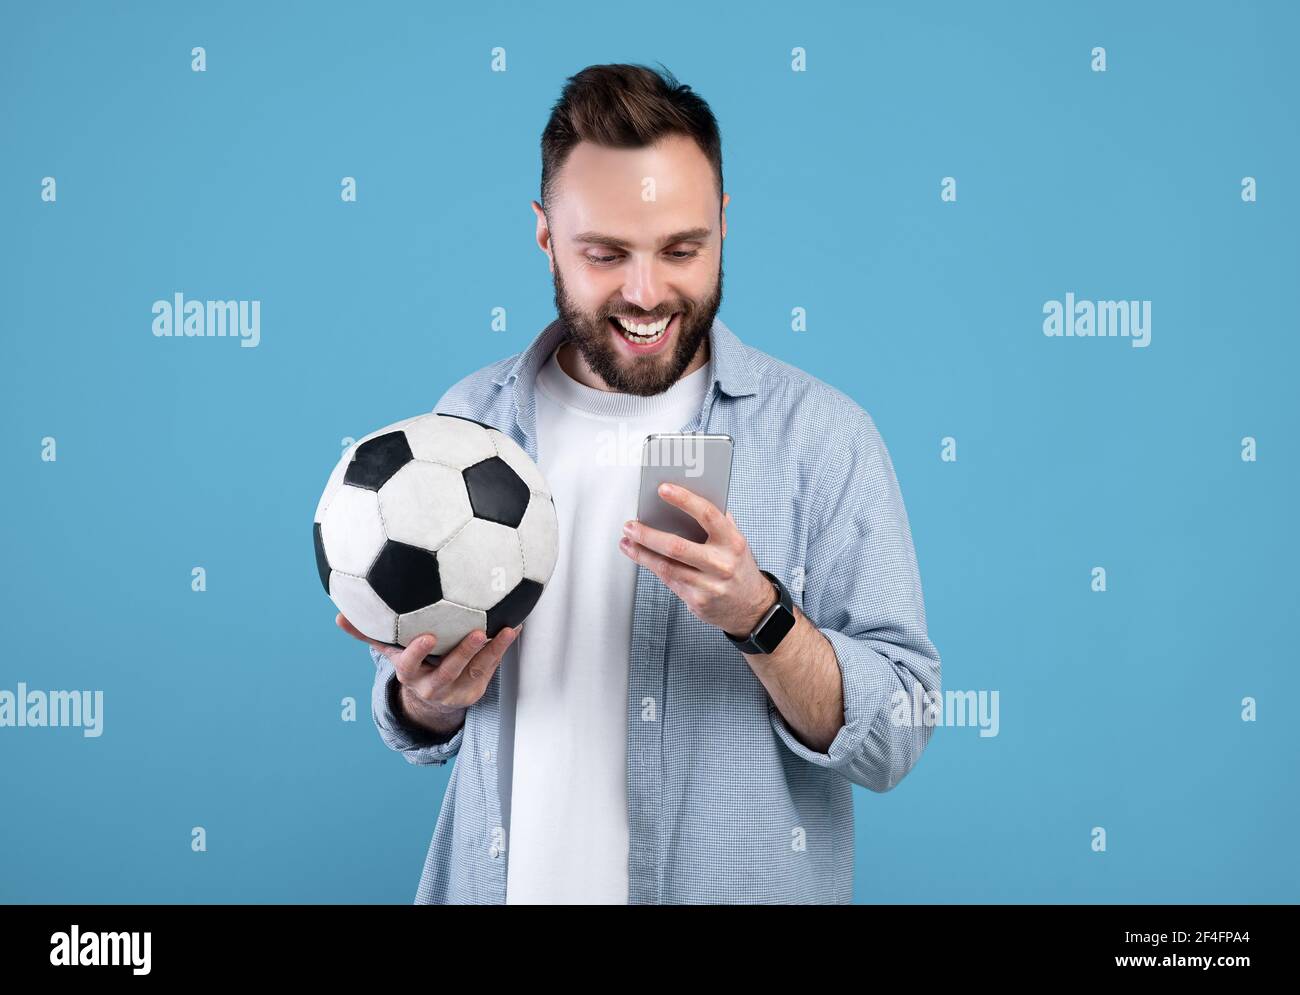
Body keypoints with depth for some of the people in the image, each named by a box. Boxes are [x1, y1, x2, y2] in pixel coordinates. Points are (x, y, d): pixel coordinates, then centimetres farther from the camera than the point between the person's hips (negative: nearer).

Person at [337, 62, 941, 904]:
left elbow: (895, 740, -14)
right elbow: (416, 726, 6)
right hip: (505, 879, 3)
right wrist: (429, 698, -15)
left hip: (745, 884, -2)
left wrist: (757, 614, -29)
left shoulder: (824, 435, -13)